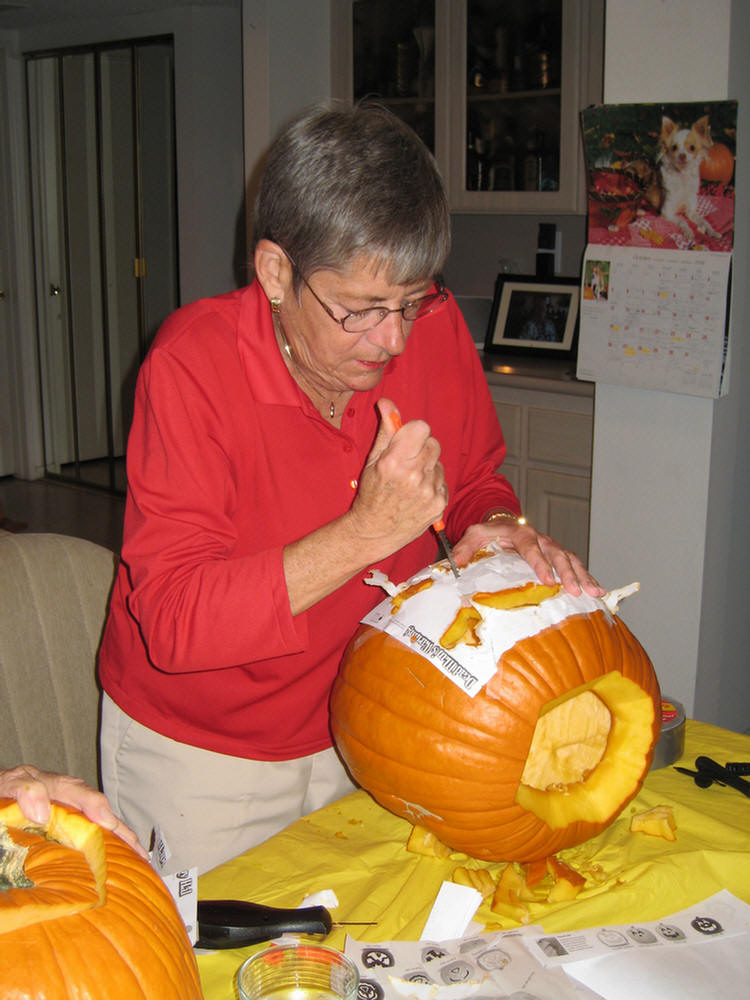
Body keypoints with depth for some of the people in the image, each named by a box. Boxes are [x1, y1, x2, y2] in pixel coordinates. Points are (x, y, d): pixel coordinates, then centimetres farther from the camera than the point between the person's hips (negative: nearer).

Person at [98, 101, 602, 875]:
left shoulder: (433, 328, -13)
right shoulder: (193, 362, -25)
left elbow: (479, 479, 5)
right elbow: (174, 620, -30)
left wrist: (498, 528, -19)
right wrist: (369, 529, -38)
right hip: (197, 755, -3)